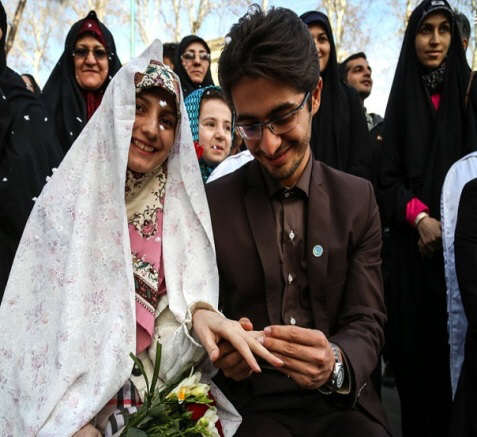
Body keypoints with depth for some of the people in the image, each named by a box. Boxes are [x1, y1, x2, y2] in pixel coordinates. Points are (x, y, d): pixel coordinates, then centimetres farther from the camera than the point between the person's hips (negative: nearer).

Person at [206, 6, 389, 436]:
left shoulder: (357, 199, 1)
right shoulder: (210, 203, -2)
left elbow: (366, 323, -3)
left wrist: (335, 365, -24)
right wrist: (218, 353, -22)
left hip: (342, 401, 2)